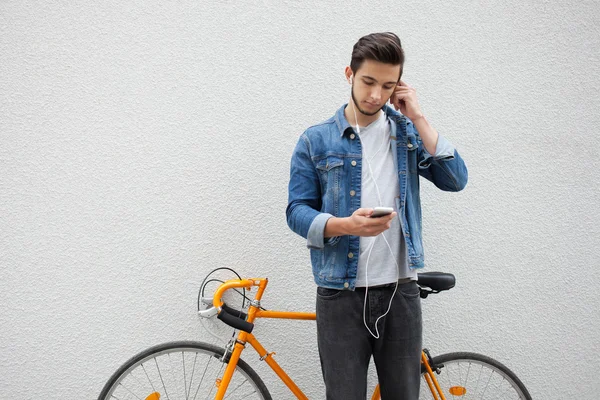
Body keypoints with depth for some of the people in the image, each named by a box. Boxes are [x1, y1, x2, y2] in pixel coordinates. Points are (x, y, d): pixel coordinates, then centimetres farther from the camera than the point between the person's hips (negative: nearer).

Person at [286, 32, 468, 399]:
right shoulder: (316, 141, 1)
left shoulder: (408, 133, 8)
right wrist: (345, 224, -23)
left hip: (400, 291, 2)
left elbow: (455, 180, -3)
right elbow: (297, 211, -4)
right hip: (341, 295, -2)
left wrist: (418, 118, -7)